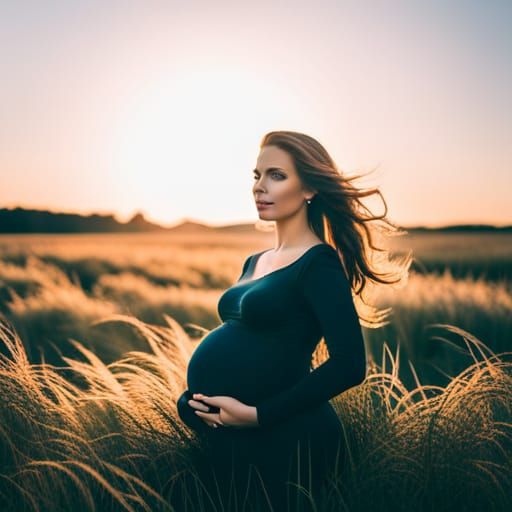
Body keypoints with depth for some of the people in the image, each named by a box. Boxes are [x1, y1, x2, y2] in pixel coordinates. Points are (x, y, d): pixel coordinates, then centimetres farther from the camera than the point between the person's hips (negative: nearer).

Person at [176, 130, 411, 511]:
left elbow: (349, 365, -21)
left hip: (285, 437, -8)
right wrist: (192, 399, 2)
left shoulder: (319, 264, -12)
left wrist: (257, 414, -19)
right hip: (228, 439, 8)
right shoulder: (254, 262, 12)